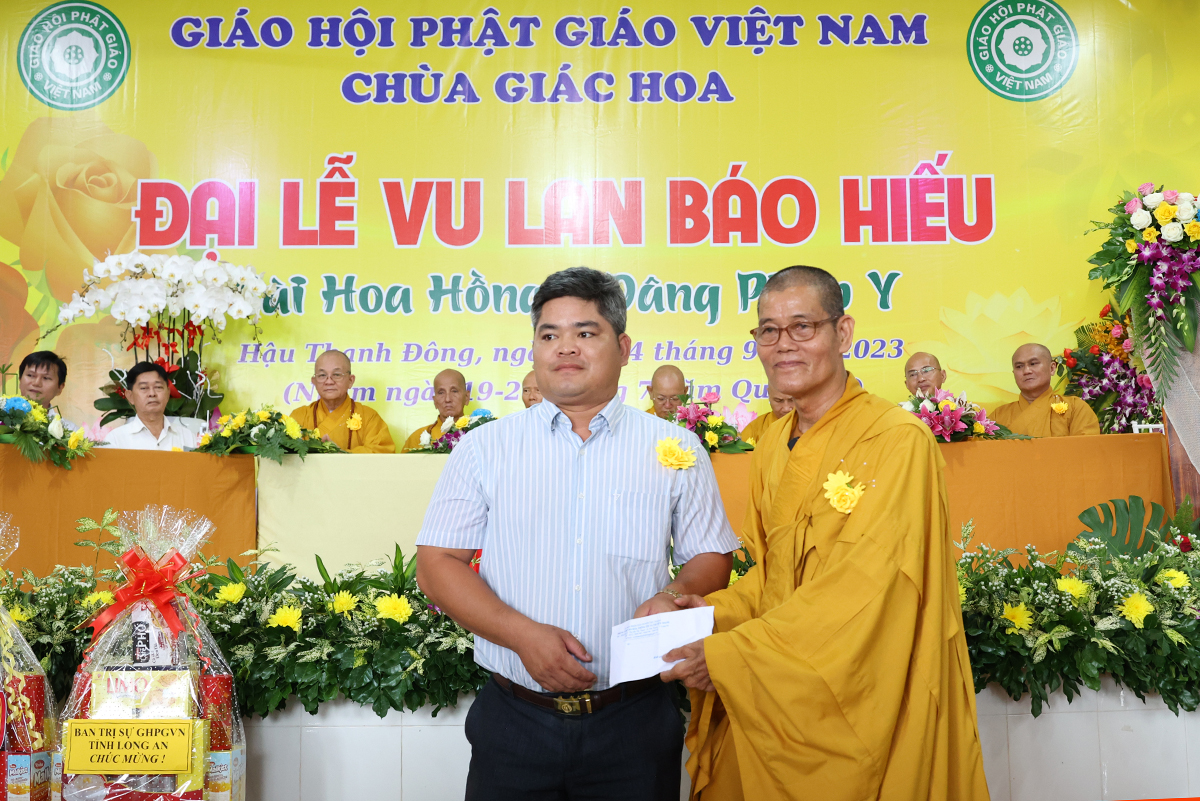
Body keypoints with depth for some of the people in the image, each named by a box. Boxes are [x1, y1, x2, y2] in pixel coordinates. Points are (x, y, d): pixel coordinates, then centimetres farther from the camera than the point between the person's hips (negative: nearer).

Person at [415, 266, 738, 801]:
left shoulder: (675, 449, 4)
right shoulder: (485, 448, 3)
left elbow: (712, 558, 8)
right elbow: (436, 563, -1)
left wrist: (674, 597, -15)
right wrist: (522, 634, -14)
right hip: (514, 721, 0)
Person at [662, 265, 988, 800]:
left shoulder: (898, 440, -16)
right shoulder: (773, 445, 7)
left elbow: (866, 589, -23)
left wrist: (730, 654, -22)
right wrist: (715, 611, -6)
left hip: (865, 699, -6)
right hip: (779, 695, 6)